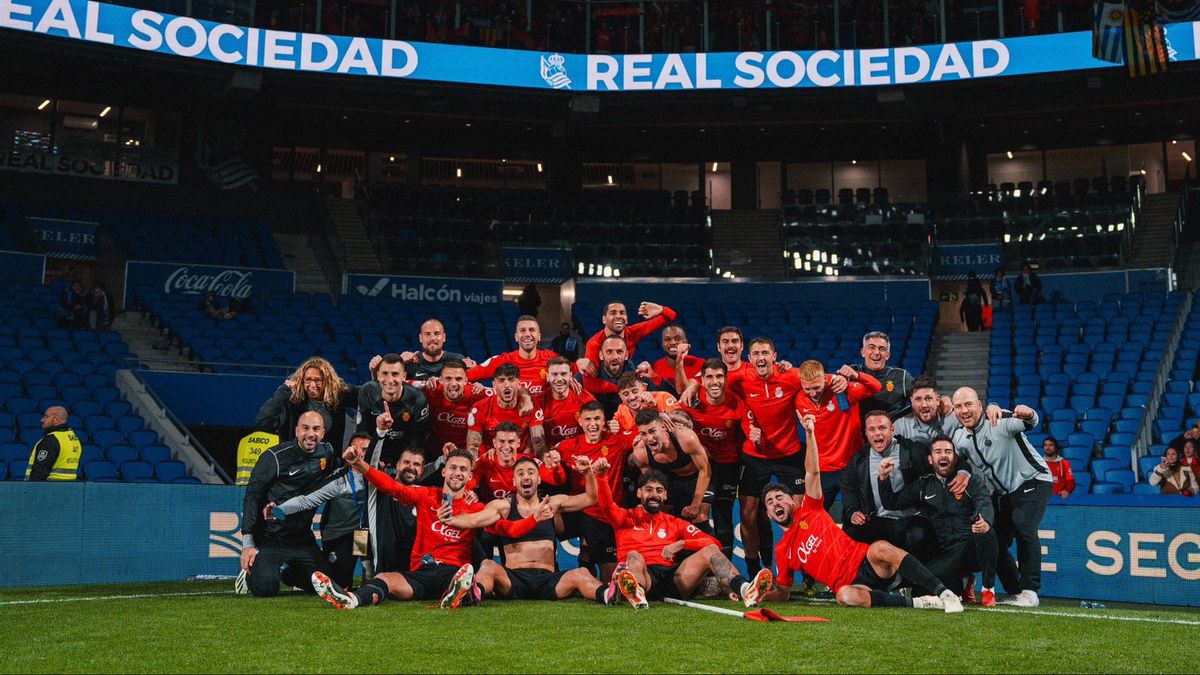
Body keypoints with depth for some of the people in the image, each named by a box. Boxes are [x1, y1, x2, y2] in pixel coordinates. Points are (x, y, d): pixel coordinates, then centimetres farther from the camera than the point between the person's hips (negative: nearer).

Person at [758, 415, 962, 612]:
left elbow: (813, 472, 4)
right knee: (845, 596, -37)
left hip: (865, 561, 0)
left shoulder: (809, 509, 15)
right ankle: (916, 603, -29)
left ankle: (944, 592, -34)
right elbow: (783, 593, 25)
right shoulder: (782, 550, 18)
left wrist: (810, 433, -7)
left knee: (880, 548, -36)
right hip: (851, 585, 0)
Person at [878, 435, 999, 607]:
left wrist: (985, 522, -36)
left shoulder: (972, 482, 8)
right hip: (943, 555, 2)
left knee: (985, 533, -36)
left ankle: (988, 590, -14)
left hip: (970, 548, -2)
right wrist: (884, 477, -2)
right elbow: (891, 502, 16)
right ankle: (961, 583, 10)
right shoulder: (922, 486, 17)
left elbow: (985, 505, -12)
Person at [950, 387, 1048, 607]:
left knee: (1024, 529, -26)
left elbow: (1030, 423, -41)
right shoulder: (959, 438, -3)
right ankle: (1015, 593, 15)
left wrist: (1028, 415, -64)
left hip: (1033, 482, -7)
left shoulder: (1000, 422, -23)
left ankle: (1029, 591, -18)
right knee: (995, 540, 1)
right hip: (1002, 492, 7)